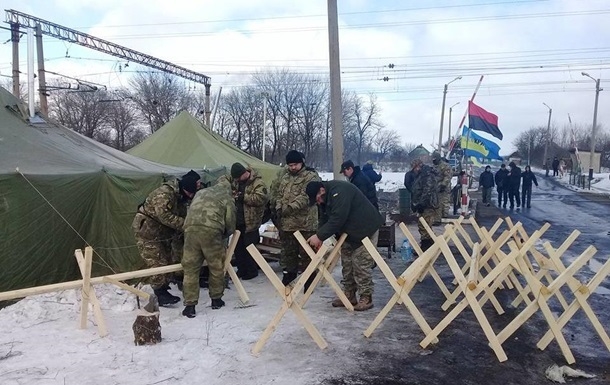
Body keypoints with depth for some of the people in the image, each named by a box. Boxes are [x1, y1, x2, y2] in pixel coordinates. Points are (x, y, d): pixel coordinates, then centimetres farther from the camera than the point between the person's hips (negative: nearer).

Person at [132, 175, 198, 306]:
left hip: (161, 233, 10)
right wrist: (184, 224, -32)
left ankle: (163, 290, 18)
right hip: (146, 230, -10)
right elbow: (164, 215, -33)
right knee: (157, 262, -12)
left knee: (168, 260, 9)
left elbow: (181, 217, 8)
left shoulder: (181, 198, 6)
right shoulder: (164, 194, -24)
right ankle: (161, 295, -7)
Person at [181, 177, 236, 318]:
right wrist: (223, 236, 31)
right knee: (216, 267, 15)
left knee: (190, 268, 9)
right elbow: (230, 225, 12)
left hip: (190, 228, 3)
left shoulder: (201, 192, 29)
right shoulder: (227, 199, 16)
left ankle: (190, 305, 9)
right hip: (211, 231, -3)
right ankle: (216, 299, 27)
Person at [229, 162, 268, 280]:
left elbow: (260, 198, -25)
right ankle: (241, 269, 27)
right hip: (237, 220, 7)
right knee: (238, 246, 13)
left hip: (250, 222, -7)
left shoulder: (258, 183, -14)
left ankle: (252, 271, 16)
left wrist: (243, 196, -23)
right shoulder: (235, 180, 6)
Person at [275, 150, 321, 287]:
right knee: (288, 250, 19)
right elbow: (279, 195, 19)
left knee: (306, 252, 0)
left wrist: (289, 207, -28)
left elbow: (305, 197, -20)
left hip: (306, 223, -6)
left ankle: (309, 277, 13)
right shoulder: (285, 177, 15)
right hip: (287, 222, 7)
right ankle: (289, 272, 35)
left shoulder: (311, 176, -9)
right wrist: (279, 208, -1)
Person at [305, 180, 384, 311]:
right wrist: (319, 238, -11)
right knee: (347, 264, 10)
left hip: (365, 230, -9)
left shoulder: (339, 191, -29)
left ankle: (366, 298, 0)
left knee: (361, 264, -9)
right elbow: (324, 219, 5)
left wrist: (319, 236, -31)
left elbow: (337, 219, -34)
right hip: (349, 232, 10)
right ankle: (348, 295, 20)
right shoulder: (324, 199, 2)